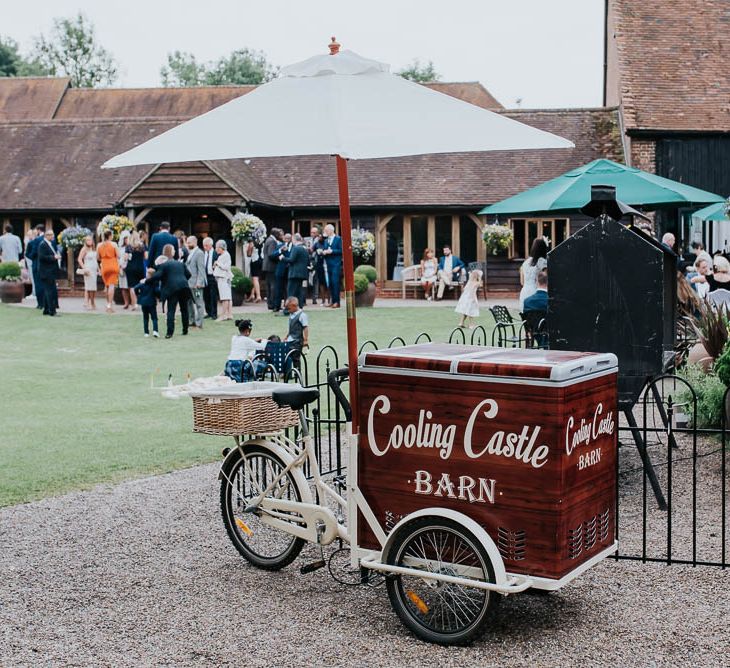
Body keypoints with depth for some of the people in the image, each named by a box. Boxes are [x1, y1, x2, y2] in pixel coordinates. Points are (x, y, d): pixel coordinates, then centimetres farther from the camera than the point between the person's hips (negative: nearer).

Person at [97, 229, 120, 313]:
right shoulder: (113, 244, -6)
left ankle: (108, 303, 23)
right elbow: (117, 256, -4)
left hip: (104, 267, 3)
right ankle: (110, 305, -11)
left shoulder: (99, 245, 3)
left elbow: (98, 257, 8)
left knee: (106, 285, 17)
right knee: (112, 285, -5)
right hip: (113, 266, -3)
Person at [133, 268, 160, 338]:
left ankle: (146, 332, 9)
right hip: (152, 302, -2)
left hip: (143, 302, 3)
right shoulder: (155, 283, -9)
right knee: (154, 318, 1)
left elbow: (135, 288, -8)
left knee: (145, 318, 11)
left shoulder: (142, 282, -1)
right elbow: (157, 291, -22)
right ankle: (155, 330, -18)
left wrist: (138, 295, 8)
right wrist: (157, 297, -2)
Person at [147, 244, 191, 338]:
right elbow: (188, 274, 17)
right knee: (184, 309, 16)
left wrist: (146, 280, 0)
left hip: (172, 289, -5)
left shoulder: (162, 265, 2)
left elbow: (157, 276, -9)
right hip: (183, 287, 5)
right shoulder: (180, 263, 19)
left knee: (171, 311, -5)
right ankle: (185, 330, 21)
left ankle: (169, 332, -14)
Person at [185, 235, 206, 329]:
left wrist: (199, 282, -20)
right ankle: (193, 321, 20)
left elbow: (201, 269, -15)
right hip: (188, 283, 9)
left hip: (196, 283, -9)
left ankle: (199, 323, -2)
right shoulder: (189, 253, 16)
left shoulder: (199, 253, -10)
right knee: (188, 302, 12)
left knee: (199, 303, -3)